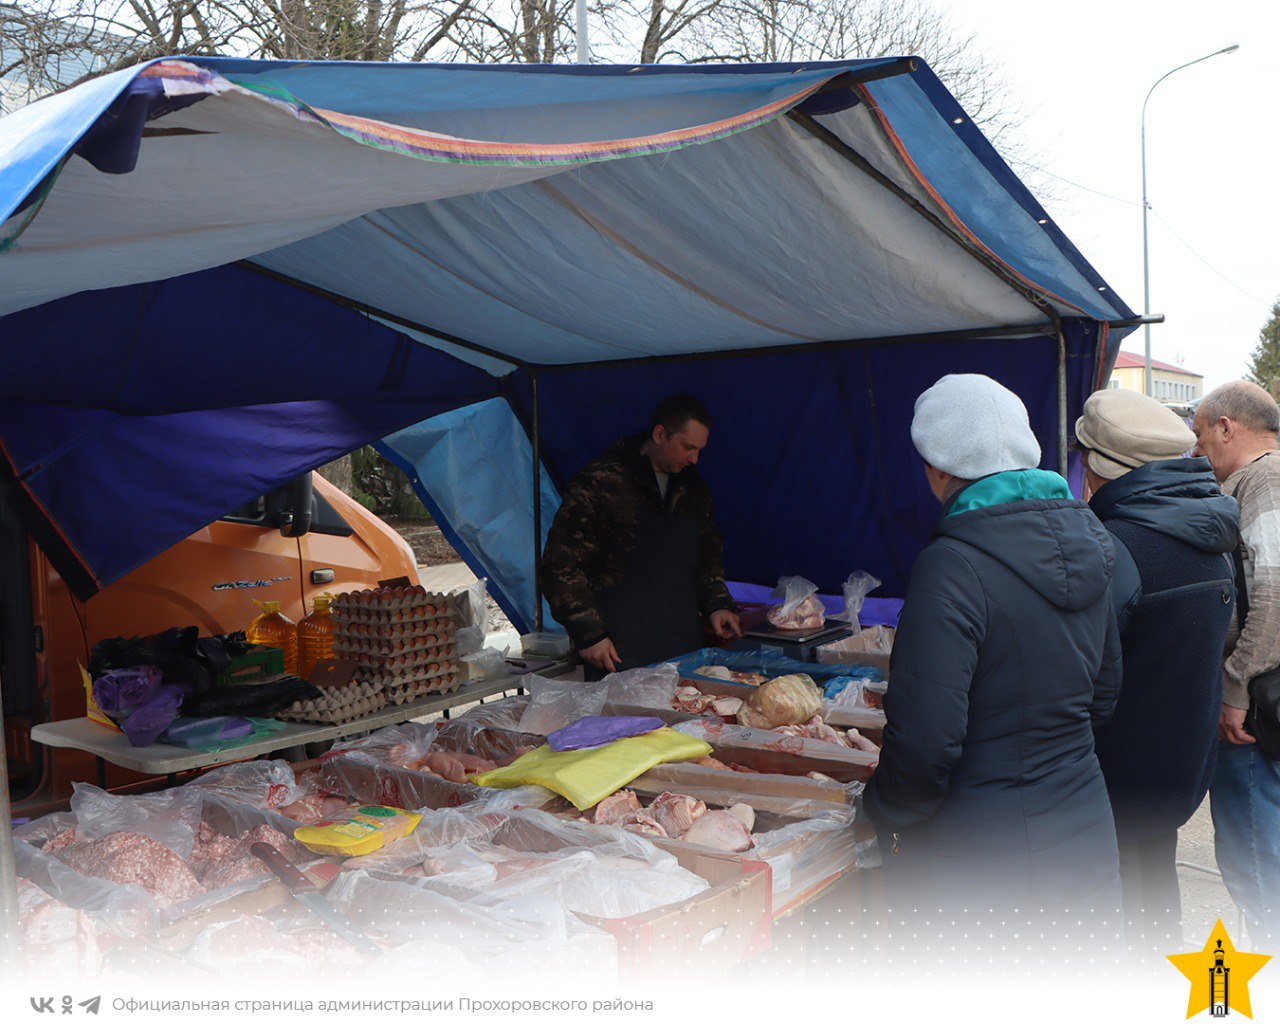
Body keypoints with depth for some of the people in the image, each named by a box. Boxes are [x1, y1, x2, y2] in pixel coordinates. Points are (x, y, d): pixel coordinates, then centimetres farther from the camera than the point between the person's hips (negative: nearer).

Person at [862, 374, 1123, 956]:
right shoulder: (1087, 543, 1)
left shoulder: (952, 567, -23)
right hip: (1084, 837, 7)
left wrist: (883, 811, -6)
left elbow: (926, 743, -24)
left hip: (978, 861, -7)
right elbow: (1104, 694, 13)